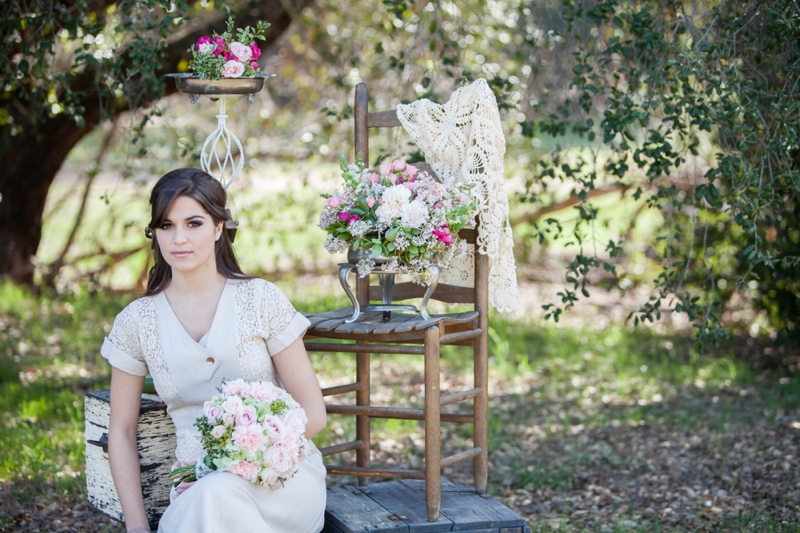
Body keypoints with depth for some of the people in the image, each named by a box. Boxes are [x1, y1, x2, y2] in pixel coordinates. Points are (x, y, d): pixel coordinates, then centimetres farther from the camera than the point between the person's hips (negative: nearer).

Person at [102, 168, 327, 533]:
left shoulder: (262, 299, -2)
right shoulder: (136, 322, 4)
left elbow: (313, 413, -1)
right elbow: (121, 433, 9)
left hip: (282, 479, -1)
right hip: (198, 490, 1)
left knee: (216, 494, -34)